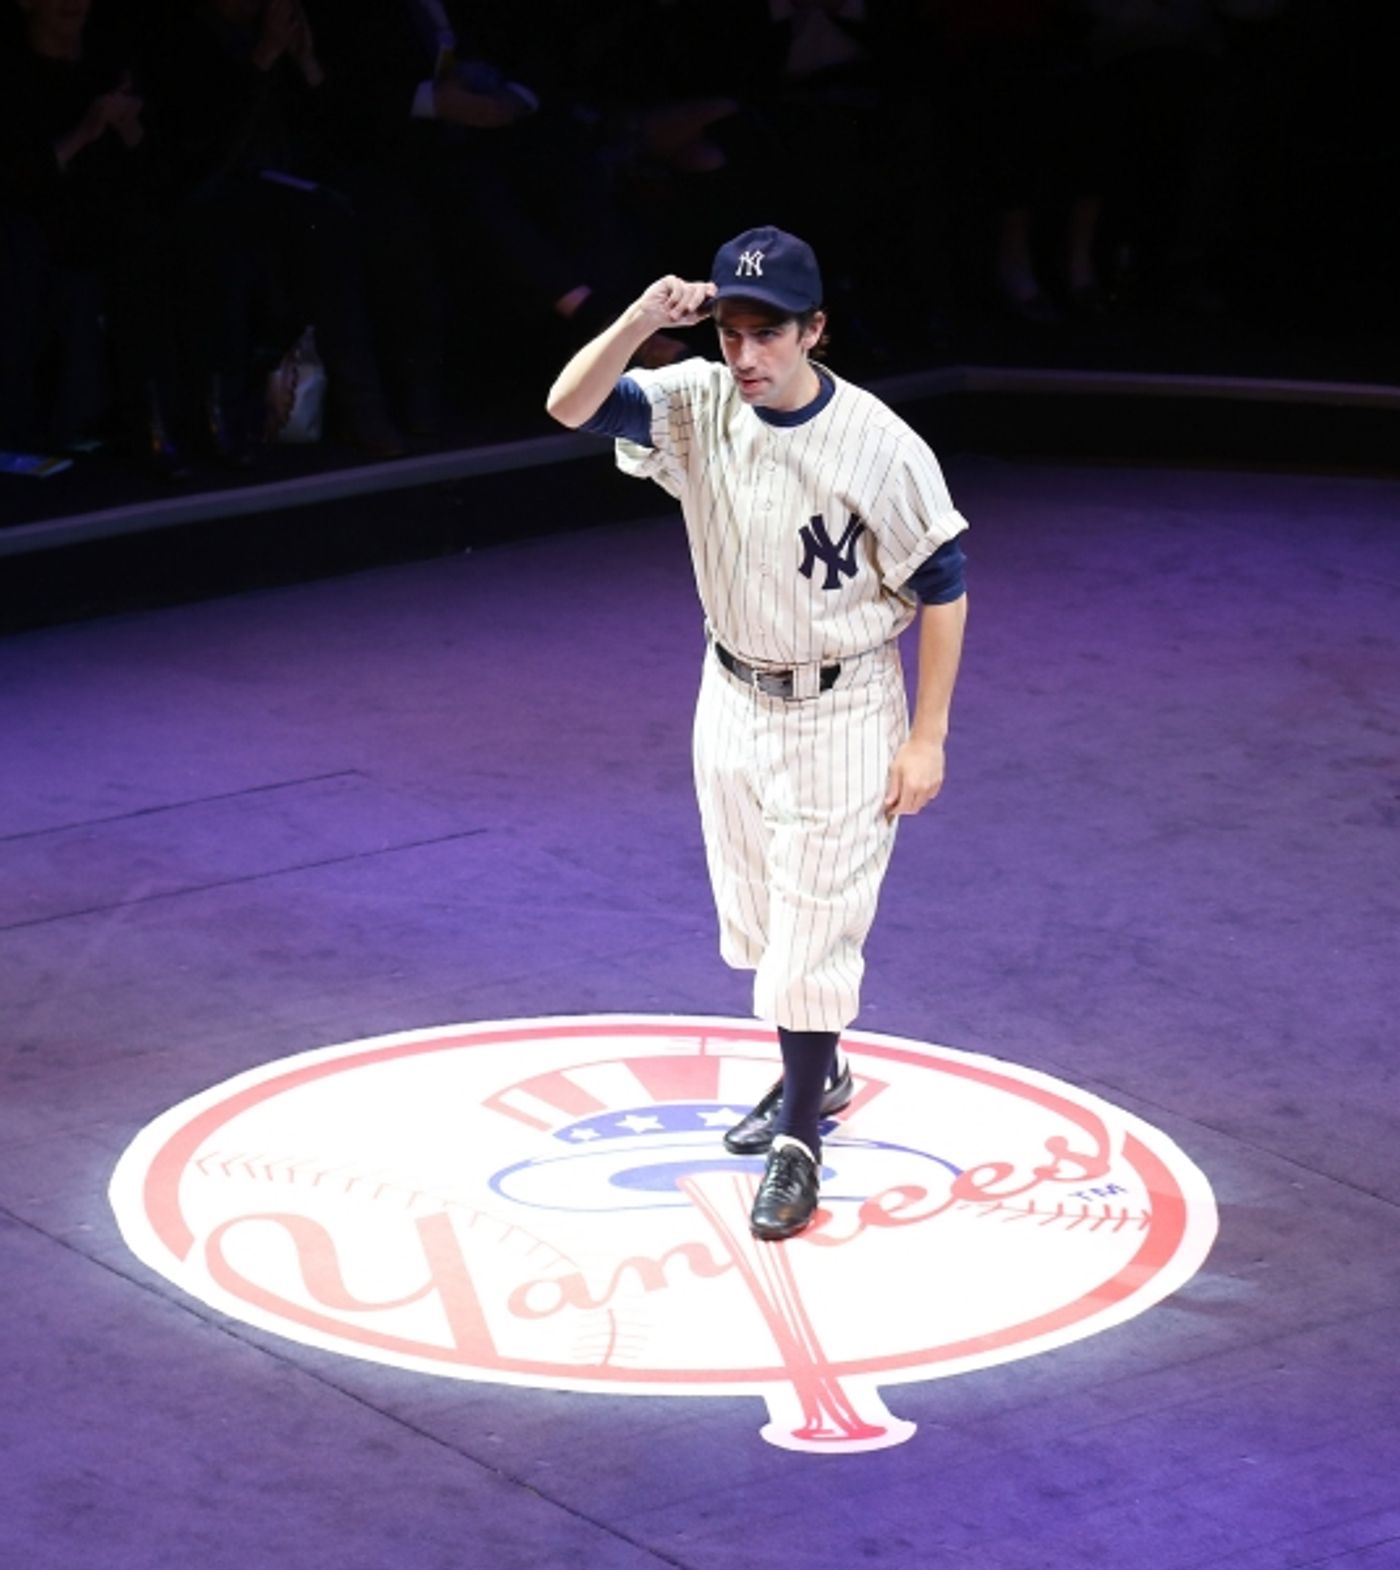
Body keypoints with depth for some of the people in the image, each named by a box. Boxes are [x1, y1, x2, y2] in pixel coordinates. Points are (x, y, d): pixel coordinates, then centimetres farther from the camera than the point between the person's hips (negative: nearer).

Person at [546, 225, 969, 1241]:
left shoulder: (879, 445, -22)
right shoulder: (697, 405, -9)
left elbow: (943, 587, -14)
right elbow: (570, 405, -19)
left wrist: (926, 737, -14)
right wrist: (643, 318, -34)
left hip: (840, 718, -6)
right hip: (733, 698, 6)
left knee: (813, 933, 0)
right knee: (758, 921, 20)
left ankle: (801, 1143, 14)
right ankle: (815, 1077, 43)